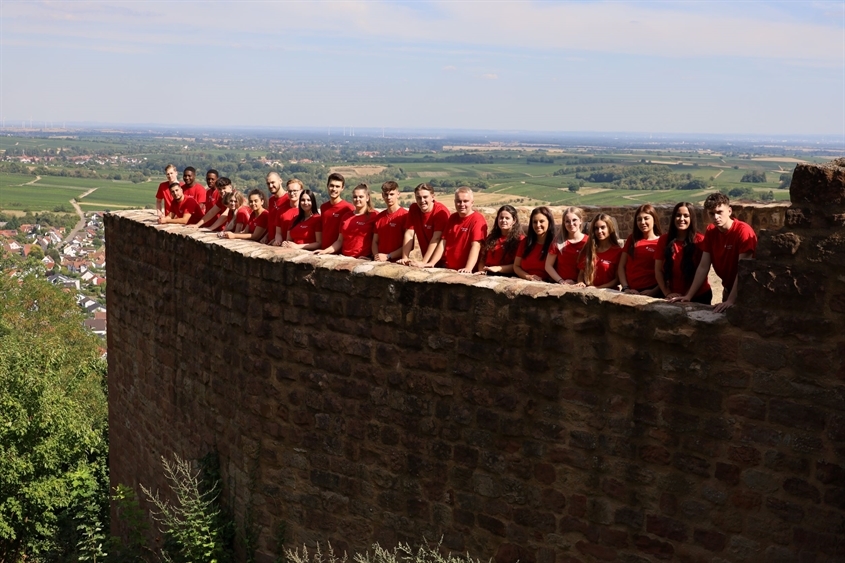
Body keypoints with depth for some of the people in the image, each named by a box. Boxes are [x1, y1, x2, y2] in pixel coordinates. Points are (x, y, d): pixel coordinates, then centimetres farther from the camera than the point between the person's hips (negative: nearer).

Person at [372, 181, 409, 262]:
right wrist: (376, 256, -2)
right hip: (379, 262, 4)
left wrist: (387, 256, -9)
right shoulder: (379, 217, 15)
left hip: (397, 262, -4)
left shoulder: (405, 215, -4)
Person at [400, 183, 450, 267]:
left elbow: (436, 238, -22)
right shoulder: (413, 209, 0)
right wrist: (405, 258, -14)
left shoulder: (441, 211, -17)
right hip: (427, 260, 4)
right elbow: (409, 234, -3)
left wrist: (423, 262, -28)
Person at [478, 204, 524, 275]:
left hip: (507, 278, -5)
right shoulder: (491, 238, 20)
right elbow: (482, 259, 22)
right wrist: (481, 270, 2)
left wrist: (497, 268, -16)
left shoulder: (519, 239, 1)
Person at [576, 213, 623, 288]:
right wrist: (581, 283, -3)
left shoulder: (617, 251, 2)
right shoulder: (587, 249, 15)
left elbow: (617, 279, -1)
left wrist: (598, 288, -11)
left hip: (607, 291, -3)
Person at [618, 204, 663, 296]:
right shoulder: (632, 239, 18)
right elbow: (621, 266, 13)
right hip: (630, 291, 3)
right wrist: (626, 288, 0)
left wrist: (654, 291, -13)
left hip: (649, 292, -3)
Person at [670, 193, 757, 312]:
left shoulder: (743, 231, -22)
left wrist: (731, 300, -35)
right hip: (728, 289, 6)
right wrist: (689, 296, -9)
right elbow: (703, 267, -3)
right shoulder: (710, 232, -3)